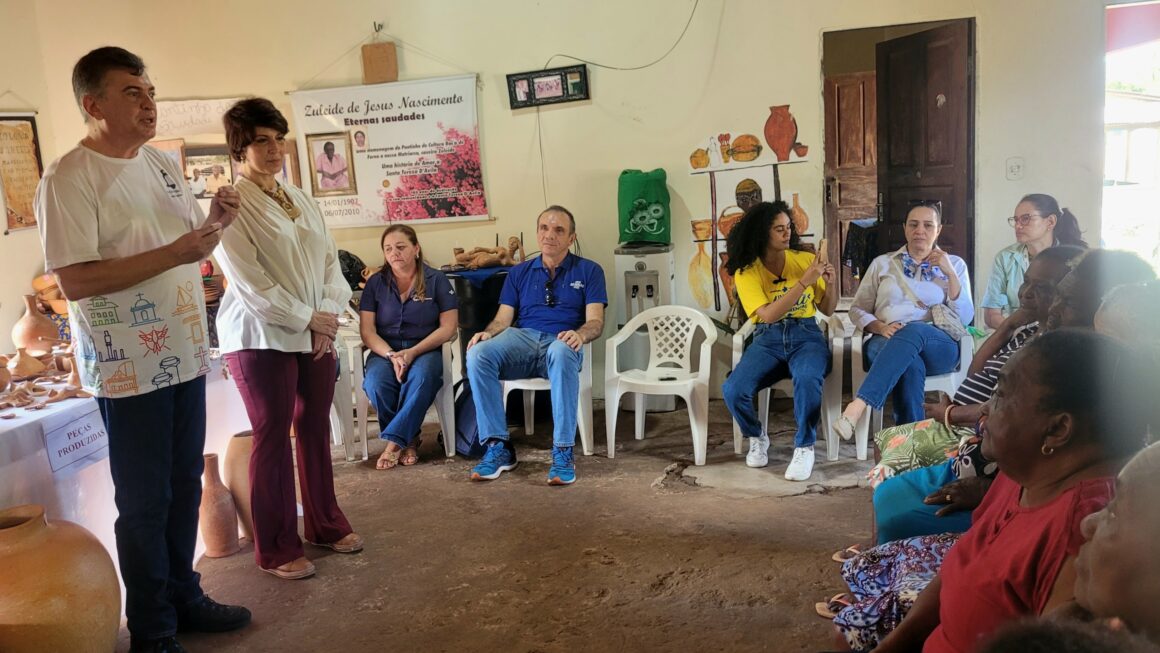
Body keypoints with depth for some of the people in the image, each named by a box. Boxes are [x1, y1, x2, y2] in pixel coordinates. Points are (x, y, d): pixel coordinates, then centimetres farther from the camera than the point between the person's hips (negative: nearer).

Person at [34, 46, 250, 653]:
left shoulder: (165, 165, 10)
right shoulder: (67, 180, -13)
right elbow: (75, 281, -20)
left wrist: (216, 221, -4)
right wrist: (175, 252, -24)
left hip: (184, 354, 7)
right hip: (129, 367, -7)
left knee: (185, 487, 17)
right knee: (144, 502, 5)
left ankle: (183, 596, 34)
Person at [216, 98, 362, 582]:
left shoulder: (300, 199, 12)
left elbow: (331, 260, 10)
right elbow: (251, 285, -16)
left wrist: (331, 312, -5)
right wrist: (309, 318, -13)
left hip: (316, 334, 6)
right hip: (263, 337, -6)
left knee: (315, 430, 14)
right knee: (273, 438, 3)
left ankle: (325, 524, 31)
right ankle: (276, 550, 16)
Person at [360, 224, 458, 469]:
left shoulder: (436, 280, 3)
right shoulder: (375, 283, 8)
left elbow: (448, 327, -3)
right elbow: (367, 331, 2)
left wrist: (413, 352, -16)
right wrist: (391, 356, -17)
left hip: (425, 349, -2)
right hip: (385, 350, 2)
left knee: (422, 378, -36)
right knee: (375, 383, -31)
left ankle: (395, 441, -21)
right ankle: (408, 439, -10)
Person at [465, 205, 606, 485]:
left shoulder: (588, 271, 14)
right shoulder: (519, 273, 22)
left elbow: (595, 321, 3)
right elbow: (503, 319, 14)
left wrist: (581, 334, -22)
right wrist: (488, 333, -11)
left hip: (561, 342, -3)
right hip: (521, 338, 3)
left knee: (560, 352, -42)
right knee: (478, 354, -30)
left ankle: (563, 452, -36)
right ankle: (497, 447, -26)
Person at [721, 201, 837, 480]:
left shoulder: (805, 259, 5)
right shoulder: (746, 272, -1)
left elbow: (827, 309, 12)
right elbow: (768, 315, -16)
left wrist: (829, 286, -9)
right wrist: (804, 282, -20)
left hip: (806, 335, 0)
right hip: (767, 338, 0)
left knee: (807, 379, -36)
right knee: (733, 389, -26)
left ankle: (804, 448, -16)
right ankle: (757, 437, 6)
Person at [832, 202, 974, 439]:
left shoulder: (954, 264, 16)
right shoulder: (882, 263, 18)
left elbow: (965, 318, 5)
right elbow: (857, 309, 14)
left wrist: (950, 273, -7)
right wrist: (881, 327, -8)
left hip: (939, 347, 0)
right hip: (886, 344, 1)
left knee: (912, 331, -39)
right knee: (909, 362, -39)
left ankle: (857, 408, -52)